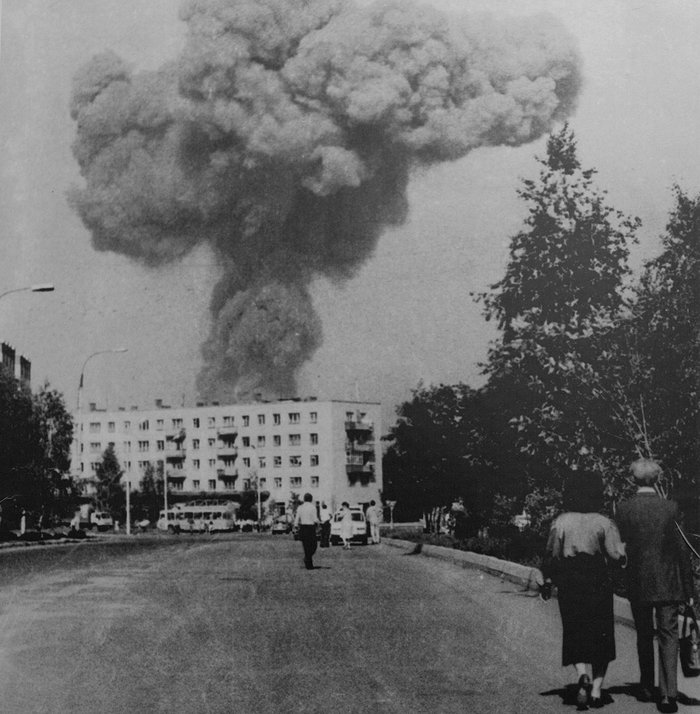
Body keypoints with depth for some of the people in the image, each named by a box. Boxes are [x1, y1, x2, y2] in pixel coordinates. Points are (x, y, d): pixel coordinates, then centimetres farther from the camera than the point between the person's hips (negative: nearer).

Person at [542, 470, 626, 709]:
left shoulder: (561, 522, -3)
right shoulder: (603, 523, -5)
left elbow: (551, 555, -2)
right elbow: (617, 555, -11)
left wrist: (548, 580, 11)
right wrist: (624, 547, 10)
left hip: (569, 584, 0)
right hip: (599, 584, 0)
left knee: (575, 635, 9)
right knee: (601, 636, 10)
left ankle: (583, 674, -17)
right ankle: (596, 690, 8)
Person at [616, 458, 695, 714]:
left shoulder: (624, 510, -6)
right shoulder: (670, 507, -7)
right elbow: (682, 550, -5)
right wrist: (689, 589, 2)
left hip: (638, 584, 1)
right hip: (668, 583, -1)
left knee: (644, 637, 16)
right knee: (668, 636, 3)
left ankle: (647, 689, 26)